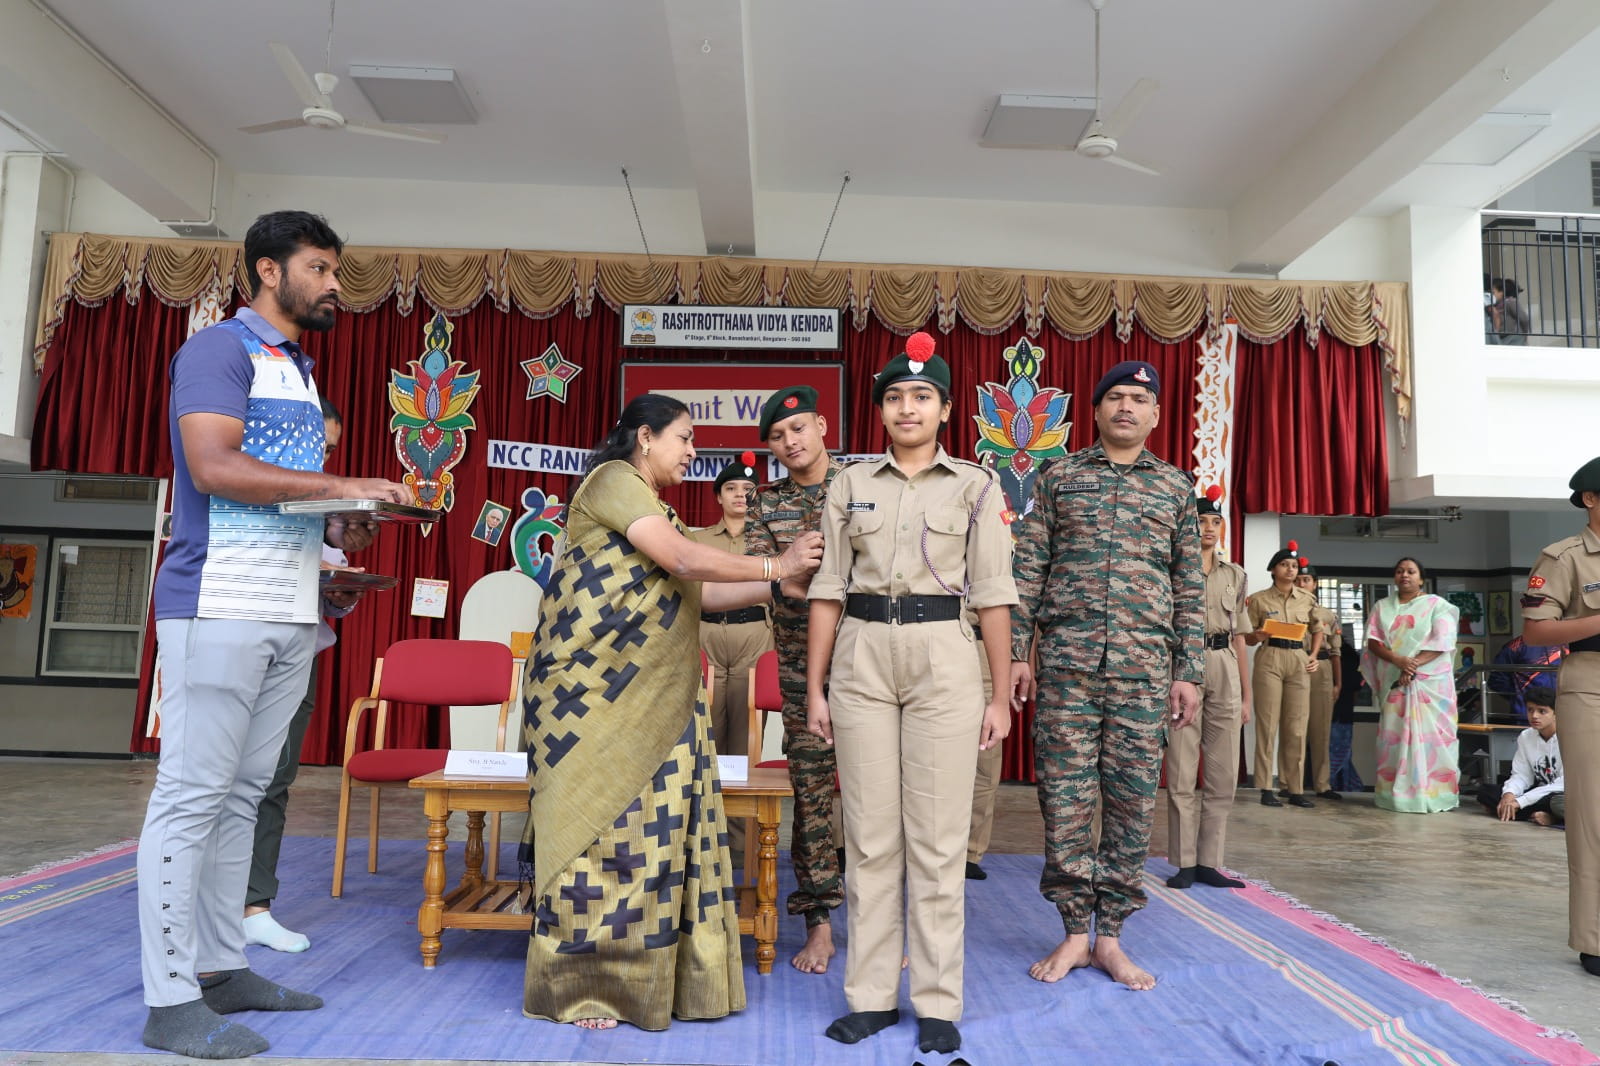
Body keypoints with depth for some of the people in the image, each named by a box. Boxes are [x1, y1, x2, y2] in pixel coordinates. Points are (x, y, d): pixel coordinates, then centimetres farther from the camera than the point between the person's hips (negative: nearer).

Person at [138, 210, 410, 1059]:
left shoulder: (299, 370, 22)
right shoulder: (221, 348, -4)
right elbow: (214, 466, -18)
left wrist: (334, 530, 6)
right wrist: (343, 487, -17)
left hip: (288, 615, 9)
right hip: (220, 607, -9)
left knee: (242, 796, 11)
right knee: (191, 797, -4)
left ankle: (222, 969, 20)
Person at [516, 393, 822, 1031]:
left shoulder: (649, 507, 22)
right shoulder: (613, 480, -7)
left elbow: (698, 593, 16)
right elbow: (683, 558, -17)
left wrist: (783, 584, 9)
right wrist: (774, 566, -8)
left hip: (650, 700, 9)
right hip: (594, 692, -9)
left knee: (653, 826, 6)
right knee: (601, 822, -3)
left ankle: (646, 973, 14)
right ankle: (578, 985, 10)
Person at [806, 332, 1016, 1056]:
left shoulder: (976, 486, 5)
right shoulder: (851, 484, 10)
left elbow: (992, 594, 3)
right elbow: (829, 588, 8)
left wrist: (1001, 695, 0)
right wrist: (814, 688, 5)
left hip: (943, 658, -1)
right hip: (861, 657, 2)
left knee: (937, 838, 1)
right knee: (869, 834, 5)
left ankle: (937, 1002, 13)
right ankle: (871, 994, 16)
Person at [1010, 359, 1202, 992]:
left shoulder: (1176, 487, 12)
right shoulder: (1058, 476, 9)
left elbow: (1190, 587, 11)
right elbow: (1028, 567, 6)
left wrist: (1189, 672, 5)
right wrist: (1016, 651, -1)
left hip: (1145, 666, 1)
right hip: (1066, 660, -1)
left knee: (1132, 800, 4)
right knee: (1064, 797, 1)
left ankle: (1111, 935, 17)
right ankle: (1074, 932, 15)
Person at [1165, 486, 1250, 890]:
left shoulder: (1235, 575, 14)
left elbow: (1239, 637, 15)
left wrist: (1246, 694, 12)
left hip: (1225, 673, 4)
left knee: (1224, 774, 5)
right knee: (1182, 772, -2)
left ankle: (1209, 861, 13)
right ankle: (1184, 862, 6)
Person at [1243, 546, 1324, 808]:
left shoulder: (1308, 599, 10)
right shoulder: (1259, 599, 1)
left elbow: (1317, 630, 22)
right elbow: (1246, 638, 4)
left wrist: (1313, 656, 7)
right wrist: (1257, 636, -18)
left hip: (1299, 662, 3)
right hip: (1269, 660, -3)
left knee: (1297, 727, 4)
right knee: (1268, 725, -3)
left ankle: (1295, 788, 11)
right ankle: (1266, 789, 2)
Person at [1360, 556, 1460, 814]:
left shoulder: (1437, 605, 5)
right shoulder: (1382, 607, 14)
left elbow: (1442, 643, -7)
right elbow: (1373, 642, 4)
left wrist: (1413, 666, -17)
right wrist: (1398, 660, -14)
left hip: (1430, 681, -3)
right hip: (1394, 682, 3)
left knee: (1428, 735, -6)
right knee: (1394, 735, -1)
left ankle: (1432, 794, -3)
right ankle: (1396, 793, 2)